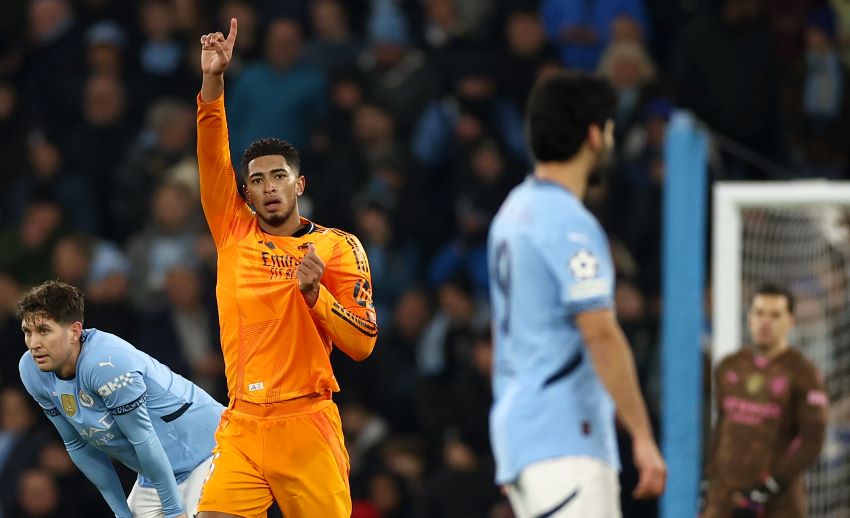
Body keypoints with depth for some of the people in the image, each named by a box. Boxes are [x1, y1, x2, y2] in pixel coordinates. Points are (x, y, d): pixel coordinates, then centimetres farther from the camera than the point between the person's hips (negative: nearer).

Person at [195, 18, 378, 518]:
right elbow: (214, 158, -1)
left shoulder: (338, 247, 2)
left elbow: (362, 343, -2)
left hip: (306, 428, -2)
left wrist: (314, 292, -17)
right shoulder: (234, 232, 10)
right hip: (241, 427, 2)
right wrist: (213, 80, -12)